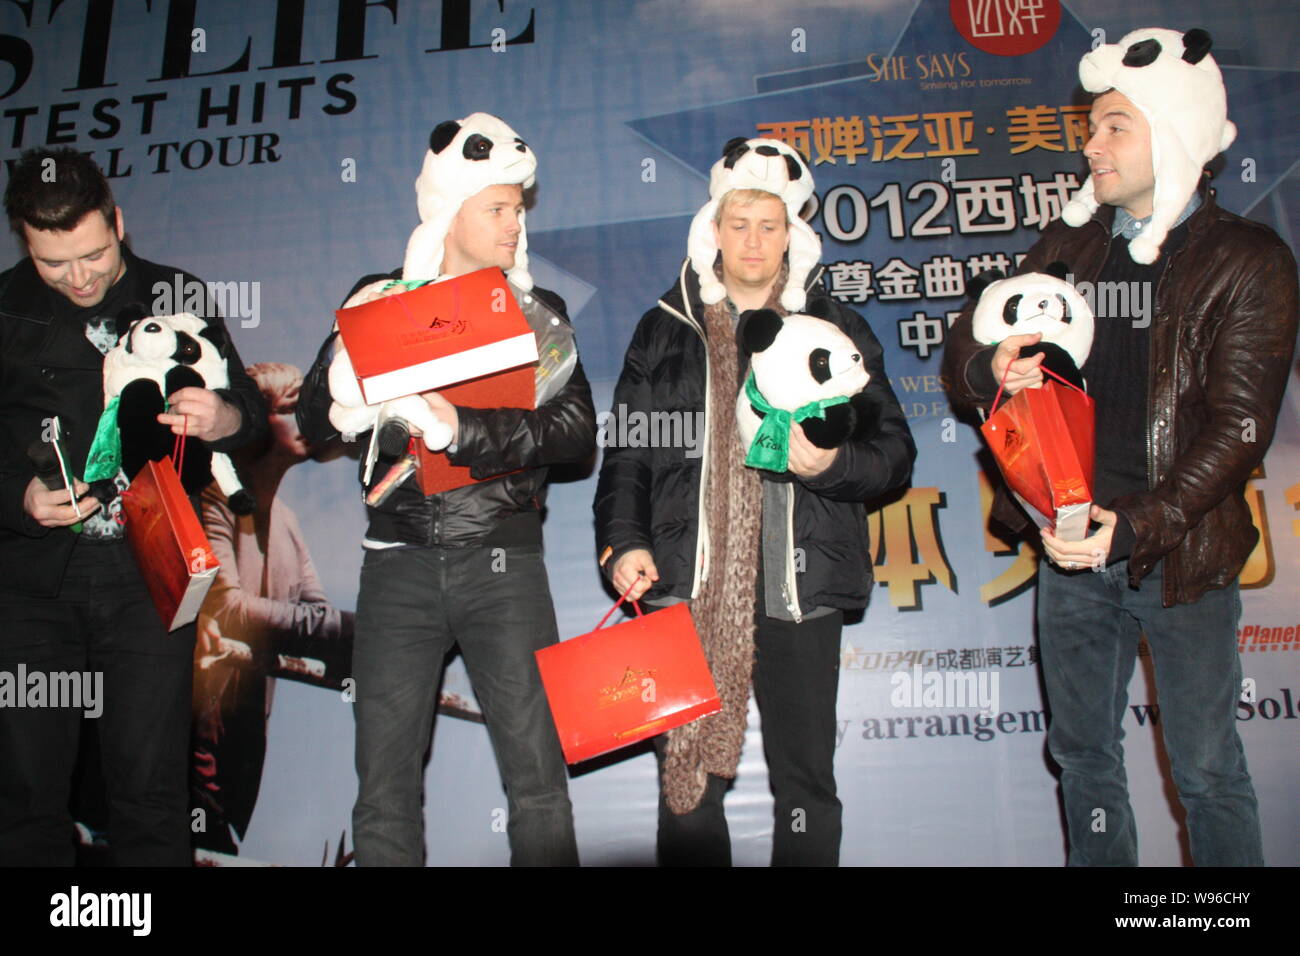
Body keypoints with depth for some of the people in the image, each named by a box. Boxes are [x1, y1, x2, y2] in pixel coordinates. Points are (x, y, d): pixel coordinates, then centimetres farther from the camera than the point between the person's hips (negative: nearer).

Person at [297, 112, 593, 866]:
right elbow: (315, 422, 6)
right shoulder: (382, 300, 10)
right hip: (400, 561, 1)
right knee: (385, 788, 6)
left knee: (538, 778, 0)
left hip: (503, 559, 0)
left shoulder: (538, 311, 9)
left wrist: (463, 429, -18)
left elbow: (577, 435, -5)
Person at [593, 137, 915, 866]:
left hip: (799, 588, 0)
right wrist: (622, 543, -2)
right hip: (687, 586, 0)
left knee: (806, 783, 9)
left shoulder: (836, 328, 10)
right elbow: (627, 451, 11)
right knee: (687, 777, 6)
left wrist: (831, 464, -13)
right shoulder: (667, 328, 11)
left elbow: (895, 453, 7)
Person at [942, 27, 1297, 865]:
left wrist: (1136, 527, -22)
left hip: (1181, 557, -4)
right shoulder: (1072, 246, 9)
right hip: (1072, 546, 4)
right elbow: (963, 355, 8)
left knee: (1206, 769, 7)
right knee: (1083, 754, 15)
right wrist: (994, 369, -16)